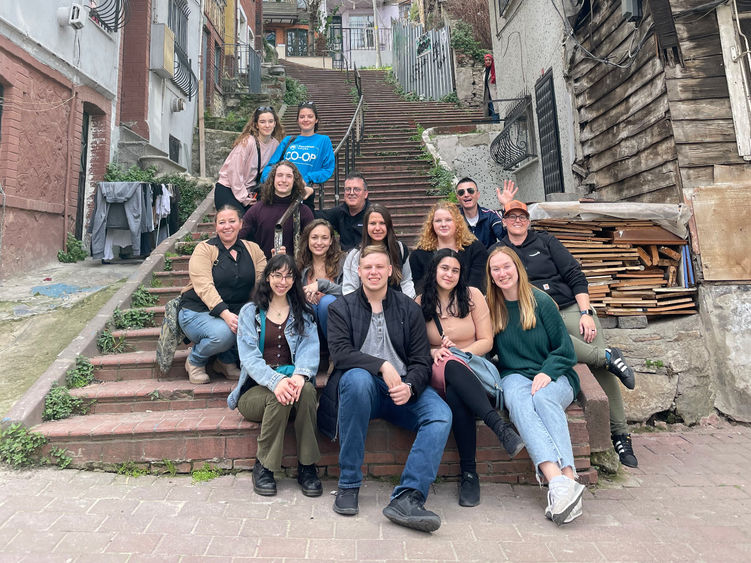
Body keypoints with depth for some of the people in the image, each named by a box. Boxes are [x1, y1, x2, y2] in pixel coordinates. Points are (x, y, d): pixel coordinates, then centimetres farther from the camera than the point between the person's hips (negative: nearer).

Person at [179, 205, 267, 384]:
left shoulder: (252, 249, 9)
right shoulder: (204, 249, -3)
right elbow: (204, 286, -18)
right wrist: (225, 314, -33)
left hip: (237, 312, 4)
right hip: (198, 311, -3)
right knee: (223, 333, -35)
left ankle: (227, 361, 3)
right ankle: (194, 361, 2)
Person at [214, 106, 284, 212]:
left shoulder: (275, 144, 0)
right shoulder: (247, 142, -18)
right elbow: (234, 172, -18)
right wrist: (244, 198, -14)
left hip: (249, 191, 6)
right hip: (227, 190, -6)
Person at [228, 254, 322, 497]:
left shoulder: (303, 313, 15)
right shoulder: (250, 312, 8)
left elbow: (309, 349, -1)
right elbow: (249, 356, -6)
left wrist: (300, 375, -25)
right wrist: (275, 381, -26)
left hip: (291, 380, 1)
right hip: (256, 388, -1)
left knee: (306, 390, -32)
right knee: (279, 397, -34)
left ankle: (307, 467, -19)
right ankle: (263, 467, -14)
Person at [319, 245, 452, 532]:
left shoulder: (409, 308, 11)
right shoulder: (341, 307, 7)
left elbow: (421, 361, 4)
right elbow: (340, 352, -10)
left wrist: (409, 387, -17)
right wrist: (382, 365, -23)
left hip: (404, 389, 2)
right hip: (363, 385, -1)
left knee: (441, 414, -25)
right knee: (357, 377, -36)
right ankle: (348, 485, -21)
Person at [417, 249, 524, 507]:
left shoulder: (472, 296, 5)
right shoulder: (421, 303, 8)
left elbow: (486, 341, 3)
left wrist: (459, 352, -13)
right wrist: (435, 352, -12)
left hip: (472, 366, 0)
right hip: (438, 371, 0)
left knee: (455, 395, -36)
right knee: (450, 365, -38)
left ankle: (469, 473, -30)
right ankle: (500, 426, -40)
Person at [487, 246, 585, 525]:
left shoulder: (541, 301, 0)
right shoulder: (491, 307, 8)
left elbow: (565, 349, 2)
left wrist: (547, 372, -16)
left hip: (553, 376, -1)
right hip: (514, 376, 1)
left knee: (543, 397, -35)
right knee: (518, 400, -33)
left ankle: (569, 478, -46)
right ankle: (557, 480, -49)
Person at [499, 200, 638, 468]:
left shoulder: (545, 241, 11)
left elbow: (575, 275, 6)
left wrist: (586, 313, -5)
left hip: (572, 308, 1)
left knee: (603, 370, -10)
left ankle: (620, 436, 3)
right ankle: (608, 356, -14)